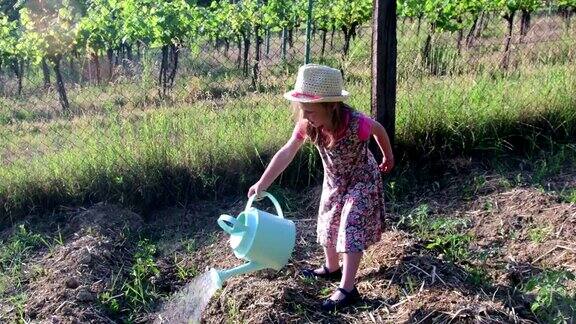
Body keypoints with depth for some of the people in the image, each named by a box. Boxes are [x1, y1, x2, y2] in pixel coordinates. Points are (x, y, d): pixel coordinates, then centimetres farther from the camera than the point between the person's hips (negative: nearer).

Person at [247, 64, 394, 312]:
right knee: (328, 224, 18)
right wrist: (262, 184, -26)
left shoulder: (356, 124, -38)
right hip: (334, 181, 6)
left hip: (362, 181, -6)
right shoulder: (307, 124, -25)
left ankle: (347, 288, 0)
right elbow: (287, 153, -23)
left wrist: (388, 157, 3)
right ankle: (332, 268, 40)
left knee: (352, 229, -8)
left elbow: (379, 130, -16)